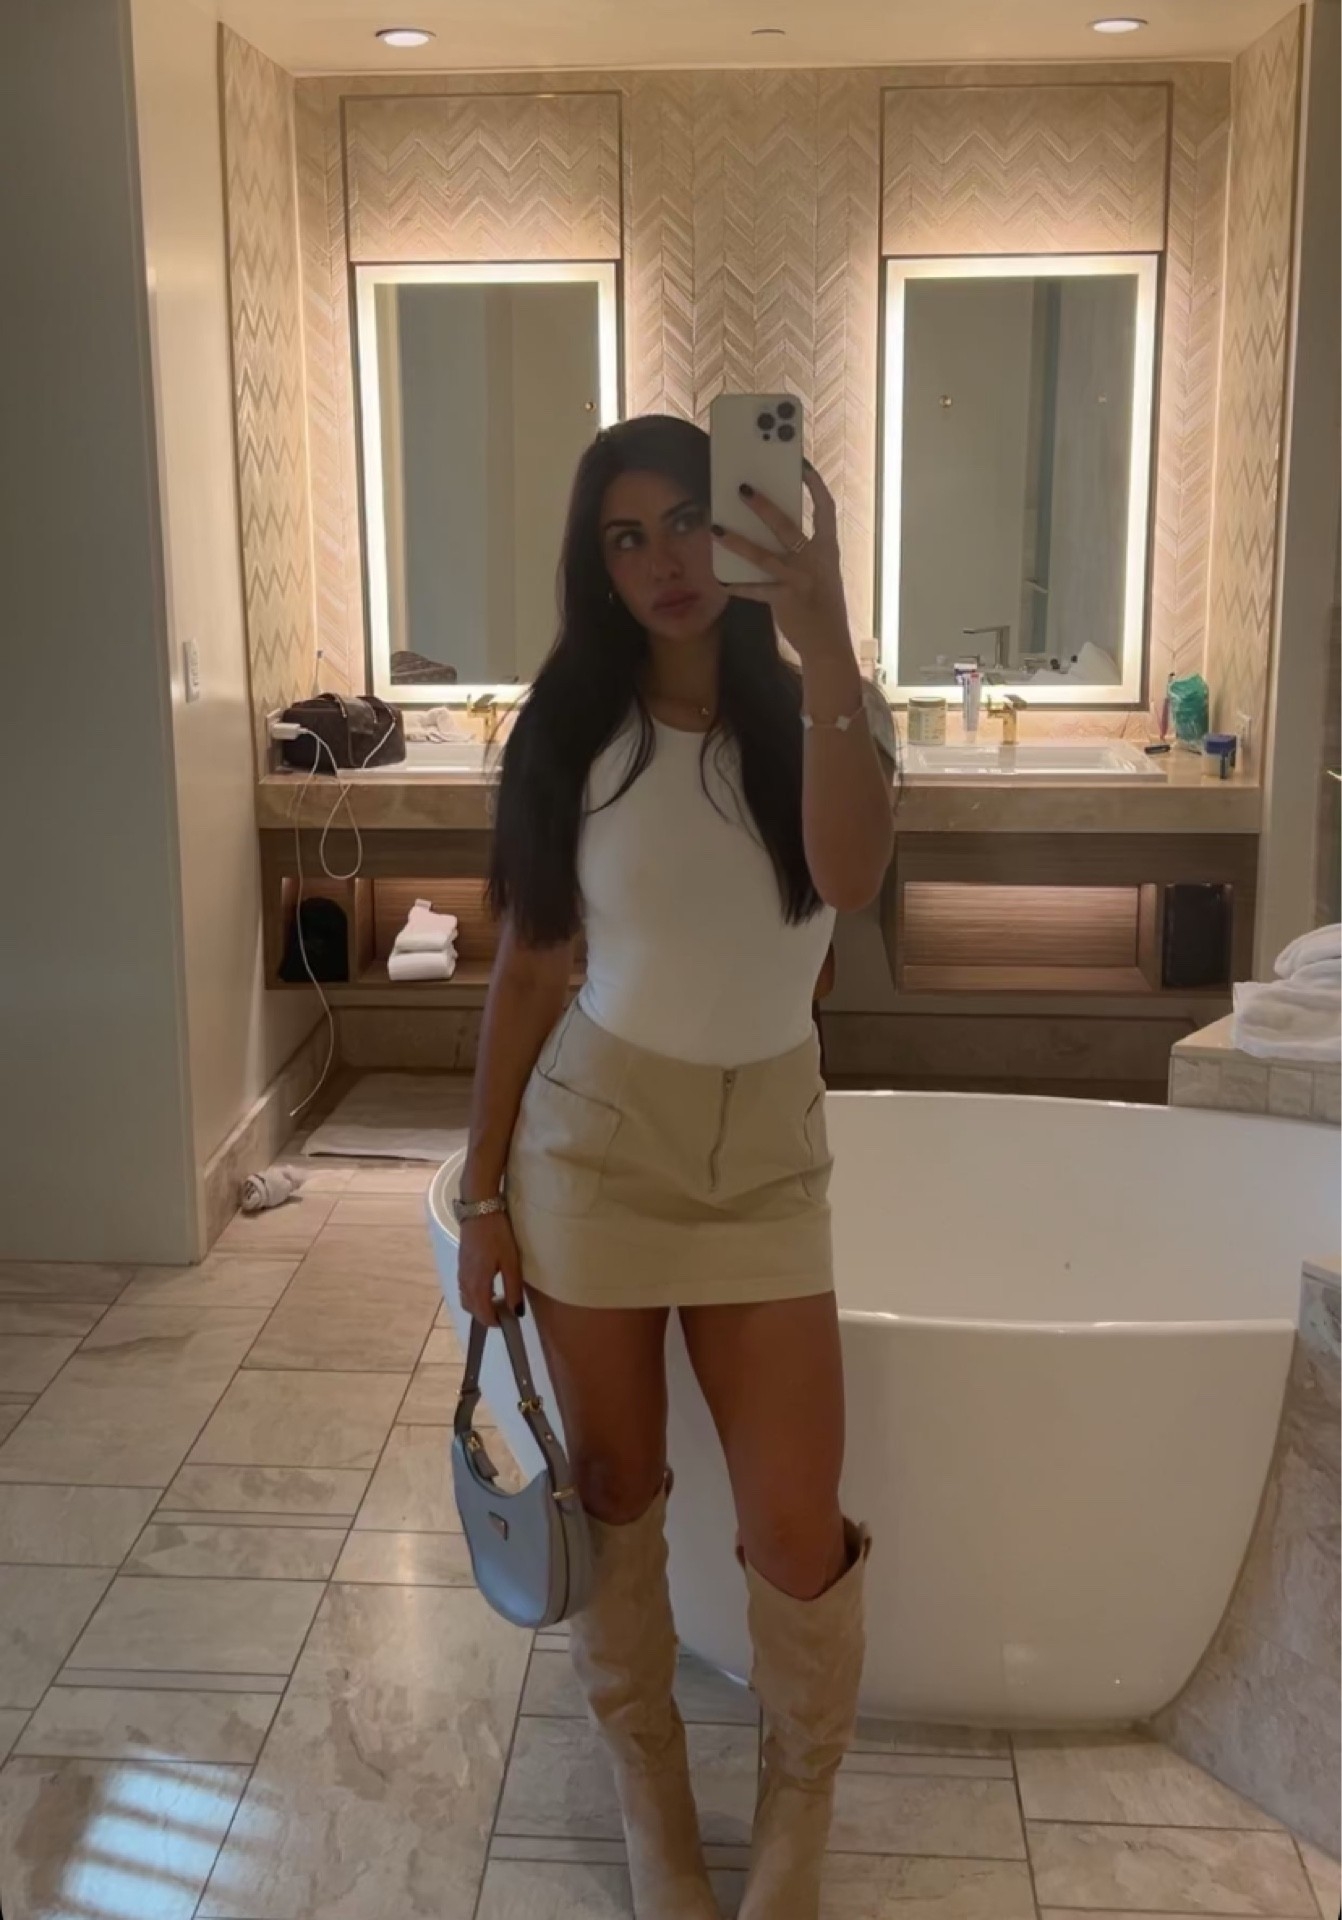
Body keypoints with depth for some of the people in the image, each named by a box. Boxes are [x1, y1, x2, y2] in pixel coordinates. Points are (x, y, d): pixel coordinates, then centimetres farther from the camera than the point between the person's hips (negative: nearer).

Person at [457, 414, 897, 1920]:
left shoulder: (817, 712, -3)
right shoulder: (571, 731, -1)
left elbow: (848, 877, -25)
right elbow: (528, 969, 2)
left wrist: (825, 647, -34)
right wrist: (481, 1191, 1)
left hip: (765, 1148, 0)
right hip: (590, 1132, 1)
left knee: (796, 1526, -1)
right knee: (613, 1491, 10)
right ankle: (650, 1796, 33)